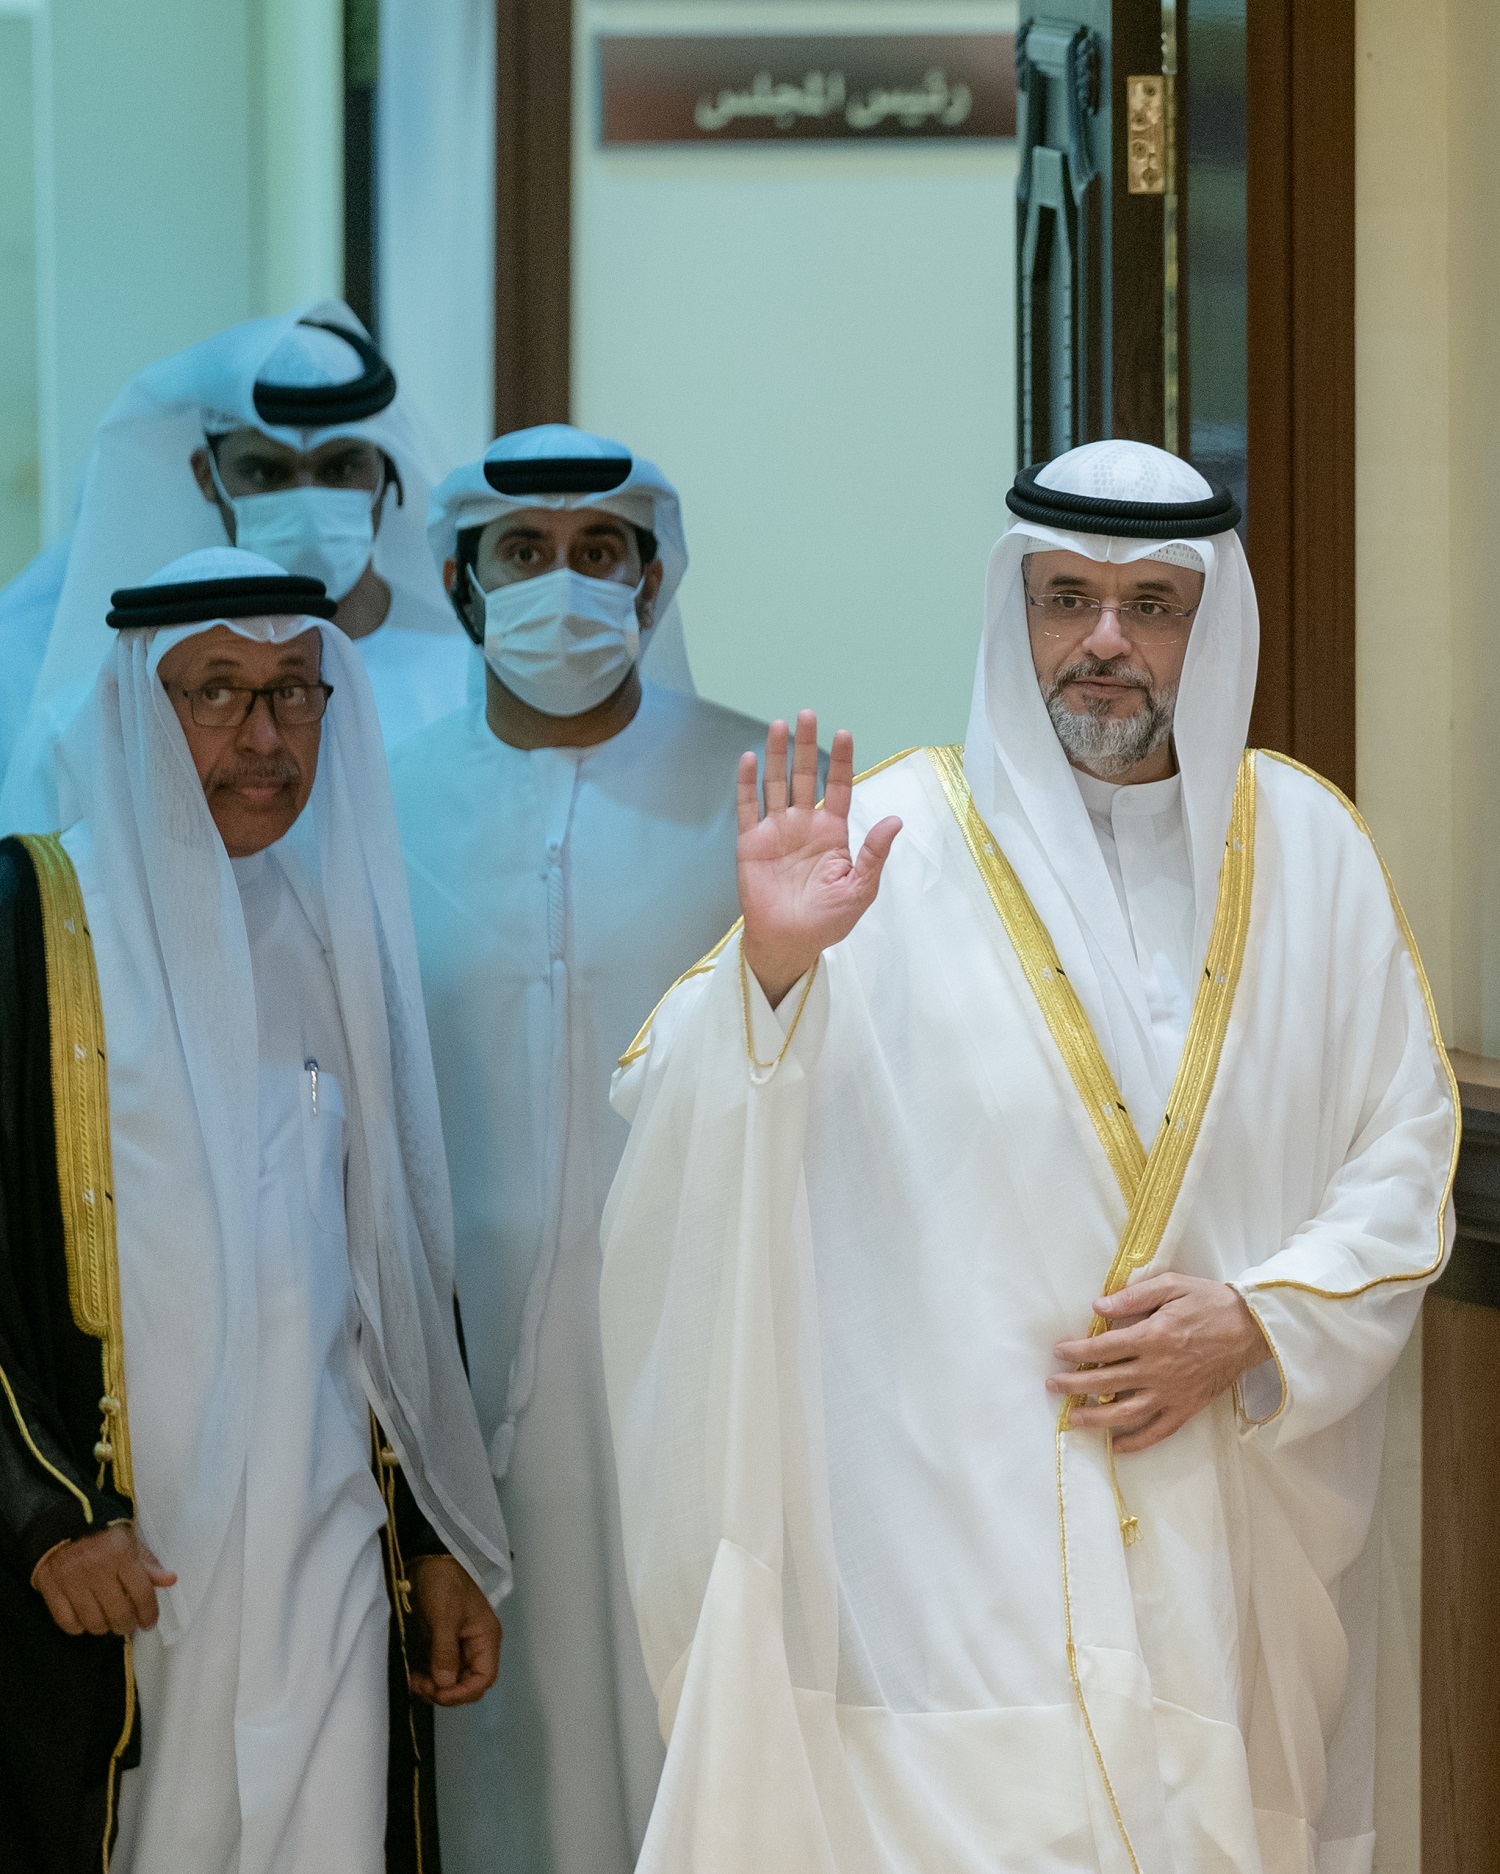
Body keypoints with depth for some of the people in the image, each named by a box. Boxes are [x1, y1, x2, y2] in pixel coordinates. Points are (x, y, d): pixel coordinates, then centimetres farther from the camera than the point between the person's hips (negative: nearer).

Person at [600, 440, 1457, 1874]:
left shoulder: (1303, 842, 8)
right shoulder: (894, 844, -2)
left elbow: (1407, 1150, 10)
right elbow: (672, 1117, -7)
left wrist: (1263, 1323, -5)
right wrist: (767, 968, -26)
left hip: (1235, 1532, 3)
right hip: (956, 1528, -3)